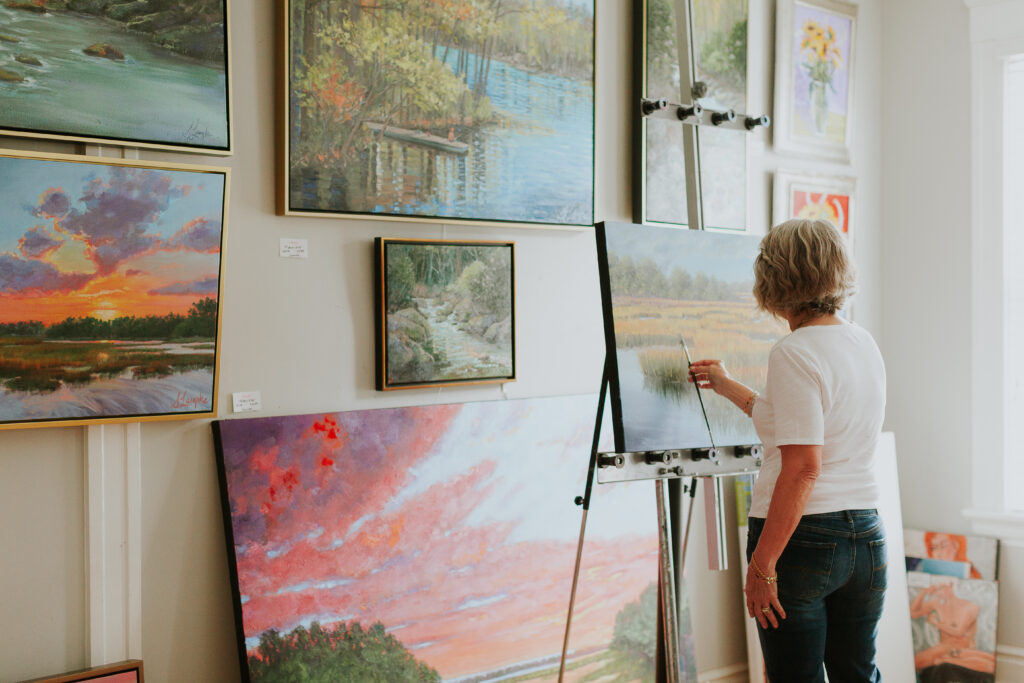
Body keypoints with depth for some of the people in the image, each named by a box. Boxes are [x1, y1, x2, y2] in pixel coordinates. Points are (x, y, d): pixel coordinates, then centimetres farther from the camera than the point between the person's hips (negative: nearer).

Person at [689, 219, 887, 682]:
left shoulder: (793, 353, -16)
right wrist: (728, 387, 29)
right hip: (867, 535, 8)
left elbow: (802, 470, -22)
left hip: (802, 537, -7)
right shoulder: (864, 344, 8)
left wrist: (762, 564, -18)